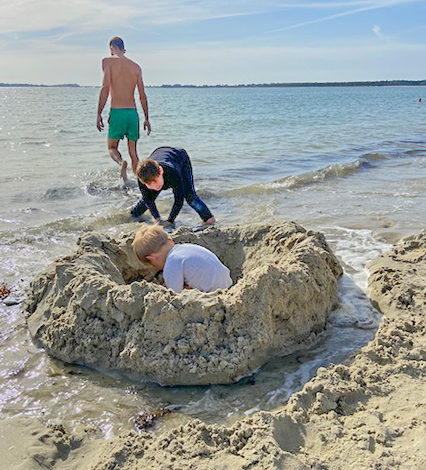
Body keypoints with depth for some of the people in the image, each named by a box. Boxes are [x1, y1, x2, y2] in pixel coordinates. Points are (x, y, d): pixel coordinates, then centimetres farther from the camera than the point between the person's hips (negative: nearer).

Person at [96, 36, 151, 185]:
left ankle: (121, 162, -23)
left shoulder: (108, 61, 0)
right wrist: (146, 118, 17)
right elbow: (143, 96, 11)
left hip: (117, 111, -4)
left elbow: (105, 88, -11)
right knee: (133, 152, 12)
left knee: (112, 148, 10)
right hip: (133, 112, 4)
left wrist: (99, 114, -9)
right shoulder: (136, 66, 12)